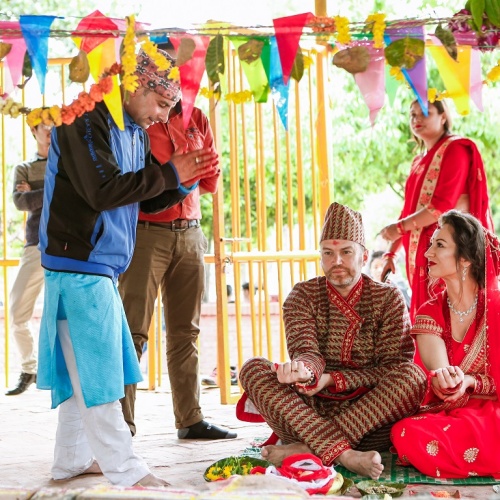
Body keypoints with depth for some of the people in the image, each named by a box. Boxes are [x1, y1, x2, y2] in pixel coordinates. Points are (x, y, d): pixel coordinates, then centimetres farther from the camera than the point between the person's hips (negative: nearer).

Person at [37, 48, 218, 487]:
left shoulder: (136, 131, 15)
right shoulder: (87, 121, -14)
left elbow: (146, 201, 17)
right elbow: (103, 190, -23)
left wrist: (187, 178, -1)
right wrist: (171, 173, -17)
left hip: (100, 267, 10)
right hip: (79, 264, -10)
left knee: (83, 368, 13)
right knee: (96, 369, -7)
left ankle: (72, 460, 22)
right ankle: (125, 471, -5)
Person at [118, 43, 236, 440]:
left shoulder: (197, 119, 15)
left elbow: (212, 180, 11)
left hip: (189, 233, 5)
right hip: (146, 232, -5)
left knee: (185, 333, 8)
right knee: (134, 331, -8)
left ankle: (190, 419, 13)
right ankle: (121, 423, -6)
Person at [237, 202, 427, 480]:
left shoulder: (388, 298, 6)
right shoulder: (303, 295, 8)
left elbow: (395, 367, -4)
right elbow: (306, 351, -8)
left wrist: (332, 380, -14)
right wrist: (303, 370, -34)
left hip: (370, 422, -1)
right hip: (311, 412, 1)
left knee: (413, 375, -28)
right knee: (253, 369, -22)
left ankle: (307, 449, -34)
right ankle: (345, 455, -40)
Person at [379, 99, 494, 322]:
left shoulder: (455, 149, -5)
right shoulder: (419, 161, 20)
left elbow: (443, 205, -16)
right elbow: (410, 210, 20)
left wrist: (399, 227, -11)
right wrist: (391, 253, 13)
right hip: (422, 253, 8)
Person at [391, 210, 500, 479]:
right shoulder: (430, 313, 4)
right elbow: (438, 381, -12)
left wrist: (468, 382, -23)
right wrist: (444, 379, -37)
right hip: (446, 413, 4)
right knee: (407, 433, -31)